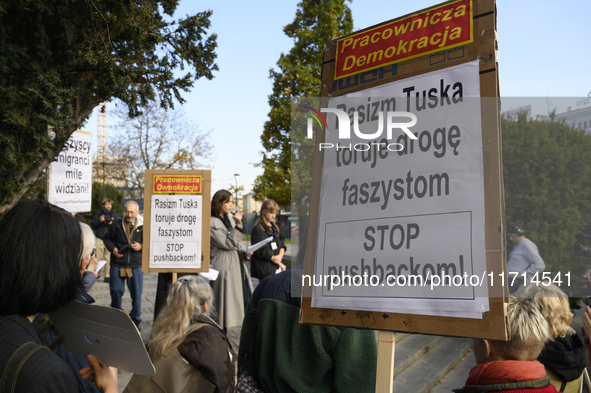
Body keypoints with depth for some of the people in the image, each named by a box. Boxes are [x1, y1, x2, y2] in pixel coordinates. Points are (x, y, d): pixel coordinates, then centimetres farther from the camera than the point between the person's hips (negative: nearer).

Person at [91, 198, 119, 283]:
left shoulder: (115, 214, 13)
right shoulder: (98, 214, 12)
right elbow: (92, 225, 7)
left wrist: (111, 223, -12)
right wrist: (99, 221, -10)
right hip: (99, 239, 1)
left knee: (108, 258, -5)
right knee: (98, 257, -2)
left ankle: (107, 276, -1)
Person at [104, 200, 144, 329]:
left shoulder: (143, 227, -1)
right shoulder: (117, 225, 2)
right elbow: (107, 238, 13)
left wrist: (141, 247, -15)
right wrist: (112, 249, -4)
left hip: (135, 266, -1)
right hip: (117, 265, 1)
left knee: (136, 294, 1)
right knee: (116, 292, 8)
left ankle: (135, 319, 17)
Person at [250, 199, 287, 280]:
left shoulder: (275, 228, 16)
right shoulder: (258, 229, -8)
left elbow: (282, 244, 14)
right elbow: (263, 251, -12)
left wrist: (280, 255, -9)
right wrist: (279, 264, -7)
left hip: (276, 268, 7)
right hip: (264, 270, -7)